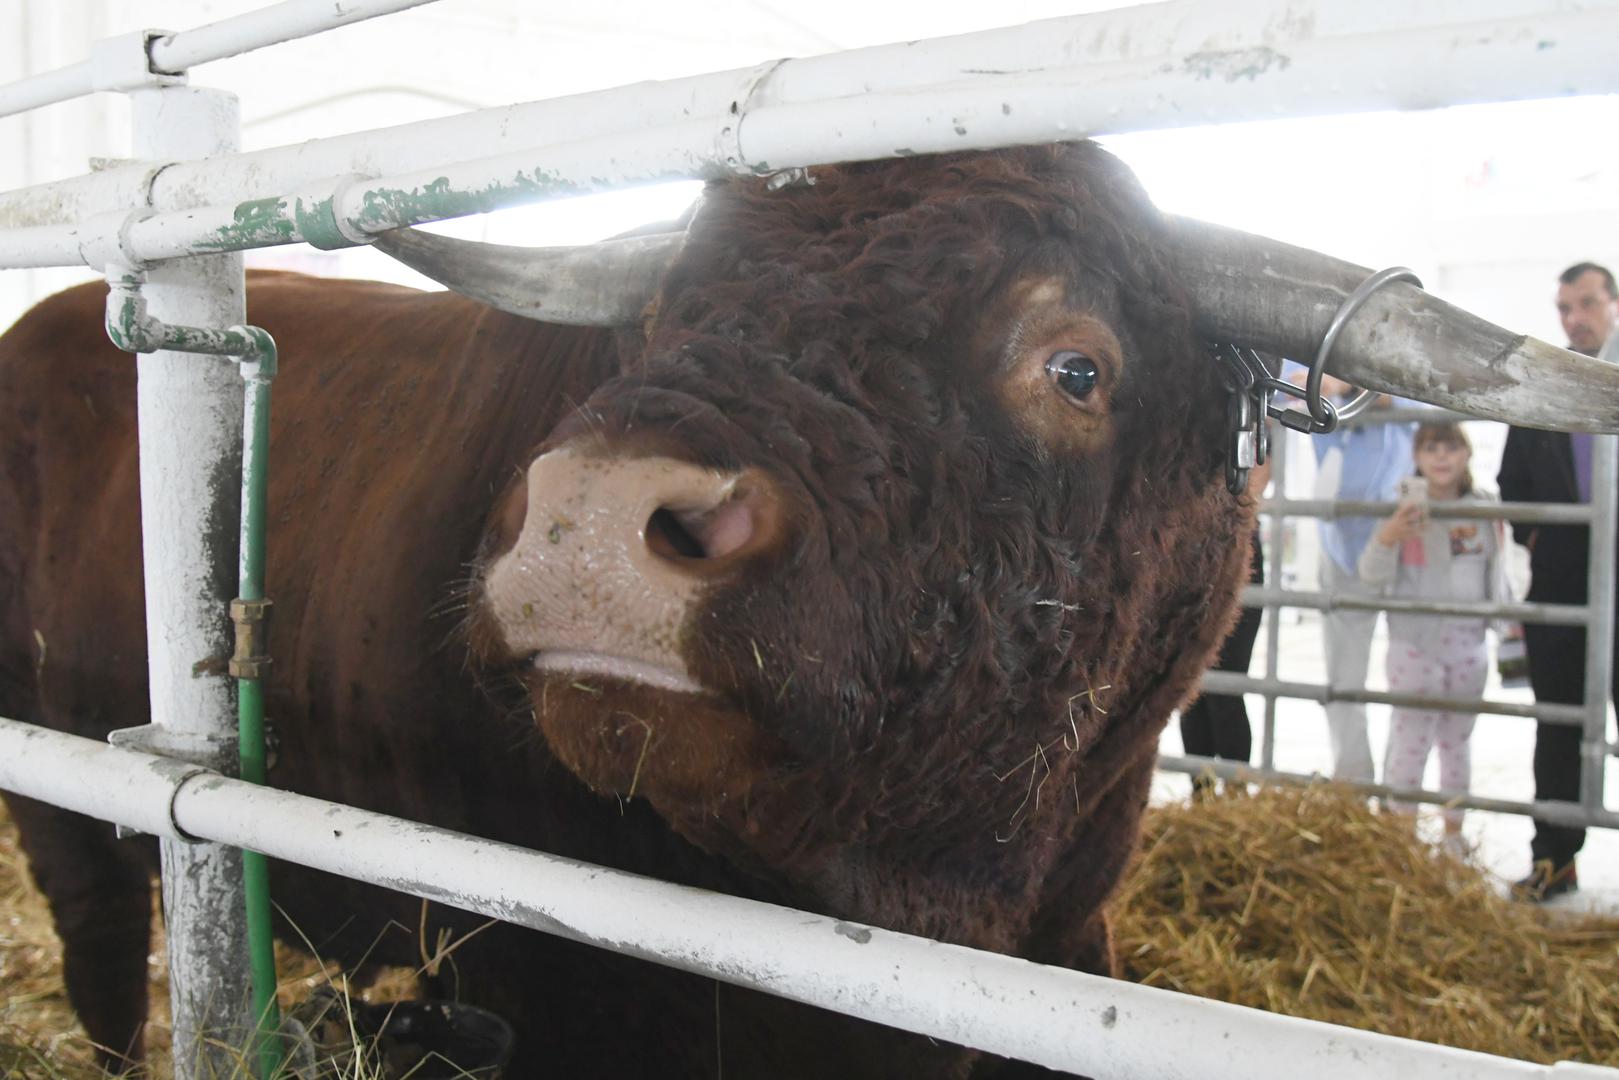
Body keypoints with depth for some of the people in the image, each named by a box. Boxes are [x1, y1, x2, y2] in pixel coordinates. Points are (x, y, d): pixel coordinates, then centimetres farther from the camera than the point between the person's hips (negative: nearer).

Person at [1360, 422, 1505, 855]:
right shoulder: (1407, 509, -7)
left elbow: (1496, 576, 15)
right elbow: (1373, 575, -13)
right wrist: (1387, 537, -30)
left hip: (1468, 644, 4)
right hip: (1414, 643, -4)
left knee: (1457, 739, 14)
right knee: (1410, 739, -3)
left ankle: (1454, 829, 26)